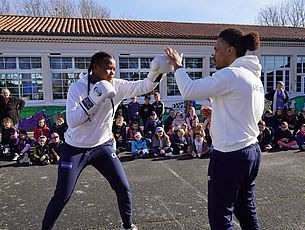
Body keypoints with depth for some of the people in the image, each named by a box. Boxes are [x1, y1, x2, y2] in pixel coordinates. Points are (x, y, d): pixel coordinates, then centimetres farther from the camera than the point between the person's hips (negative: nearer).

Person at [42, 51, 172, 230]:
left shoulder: (116, 86, -8)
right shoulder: (78, 87, -18)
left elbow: (143, 87, -9)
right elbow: (71, 121, -27)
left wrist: (156, 73, -27)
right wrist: (94, 99, -37)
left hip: (103, 146, 3)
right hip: (75, 149, -3)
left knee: (124, 188, 2)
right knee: (62, 197, 3)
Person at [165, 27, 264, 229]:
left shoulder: (231, 74, -17)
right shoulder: (254, 77, 12)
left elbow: (189, 90, -18)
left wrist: (178, 66, -3)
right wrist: (216, 114, 13)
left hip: (230, 155, -9)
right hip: (252, 151, 10)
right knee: (246, 211, 22)